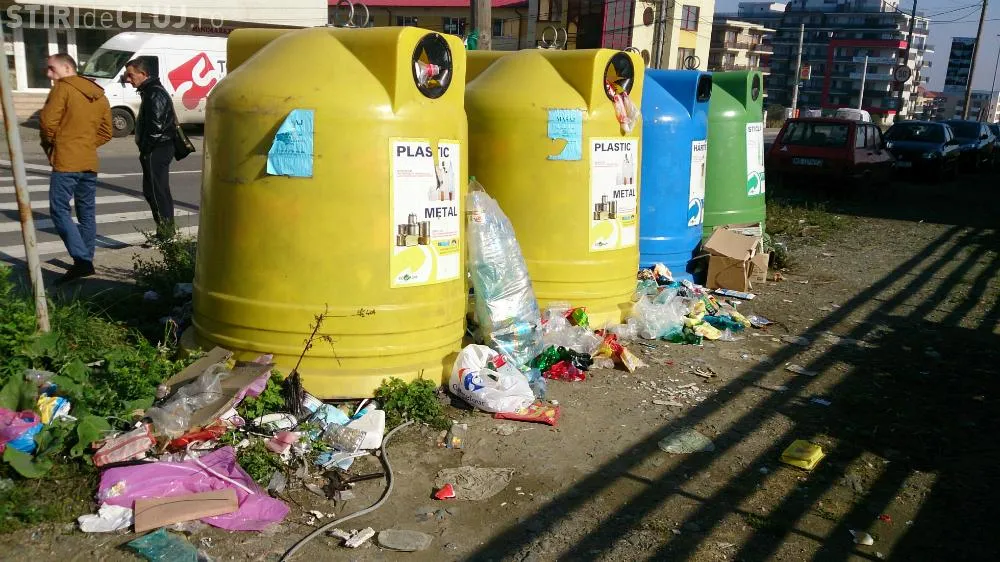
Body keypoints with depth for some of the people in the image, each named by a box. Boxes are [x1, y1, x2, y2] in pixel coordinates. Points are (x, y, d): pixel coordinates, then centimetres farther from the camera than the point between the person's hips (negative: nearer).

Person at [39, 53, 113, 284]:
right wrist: (86, 144, 13)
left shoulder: (63, 88, -6)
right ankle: (87, 260, 16)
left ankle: (82, 260, -18)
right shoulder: (99, 95, 15)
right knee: (87, 213, 12)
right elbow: (106, 131, 16)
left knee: (59, 211, -5)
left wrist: (50, 144, 3)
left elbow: (48, 121, -14)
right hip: (90, 162, 7)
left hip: (66, 161, -7)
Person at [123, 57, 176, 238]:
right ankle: (165, 232, 20)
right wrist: (145, 151, 17)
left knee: (158, 192, -8)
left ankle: (166, 233, -4)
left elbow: (157, 127, -22)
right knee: (151, 191, 15)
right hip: (155, 151, 11)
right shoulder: (149, 92, 18)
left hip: (157, 151, -11)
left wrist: (145, 149, -16)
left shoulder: (155, 94, -15)